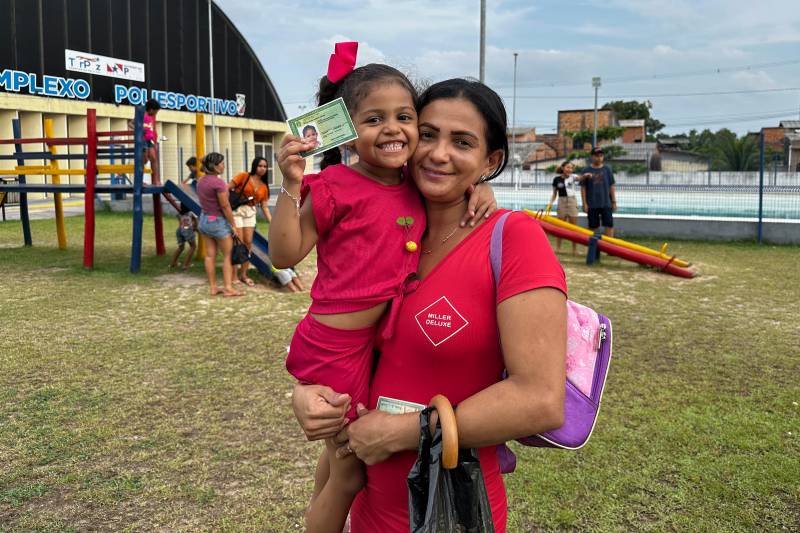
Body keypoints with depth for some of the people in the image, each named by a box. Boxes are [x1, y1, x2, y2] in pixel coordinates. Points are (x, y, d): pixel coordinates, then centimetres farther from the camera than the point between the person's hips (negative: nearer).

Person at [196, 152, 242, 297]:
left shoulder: (201, 181, 4)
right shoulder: (218, 182, -21)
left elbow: (203, 202, 10)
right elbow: (225, 206, -18)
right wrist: (233, 225, -10)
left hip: (204, 220, 8)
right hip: (218, 221, -8)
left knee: (210, 255, 10)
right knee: (228, 255, 3)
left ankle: (213, 287, 14)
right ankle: (228, 288, 2)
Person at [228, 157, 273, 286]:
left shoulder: (264, 187, 8)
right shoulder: (244, 176, -7)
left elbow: (265, 207, 8)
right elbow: (227, 188, -9)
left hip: (250, 213, 5)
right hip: (236, 210, -5)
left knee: (248, 243, 4)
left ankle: (243, 274, 15)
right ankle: (234, 275, 5)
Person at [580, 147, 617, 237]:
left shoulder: (607, 169, 5)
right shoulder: (586, 171, 0)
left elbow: (612, 186, 7)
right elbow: (583, 188, 1)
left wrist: (614, 201, 5)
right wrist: (584, 204, -4)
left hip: (606, 203, 1)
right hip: (592, 204, -1)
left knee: (609, 225, -3)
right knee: (593, 227, 6)